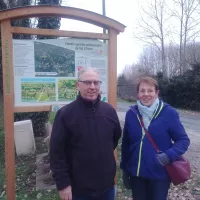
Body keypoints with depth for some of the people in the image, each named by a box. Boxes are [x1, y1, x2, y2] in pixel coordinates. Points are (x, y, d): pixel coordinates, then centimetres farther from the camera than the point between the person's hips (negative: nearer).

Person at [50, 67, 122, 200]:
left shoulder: (109, 110, -1)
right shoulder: (65, 114, -13)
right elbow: (56, 152, -11)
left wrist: (105, 153, 9)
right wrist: (63, 183, -11)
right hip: (78, 189, -3)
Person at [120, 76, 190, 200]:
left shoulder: (169, 113, -11)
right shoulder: (131, 113, -4)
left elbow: (183, 140, -6)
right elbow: (126, 144, 3)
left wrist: (169, 155, -24)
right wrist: (125, 169, 6)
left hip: (160, 175, -2)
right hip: (136, 174, 3)